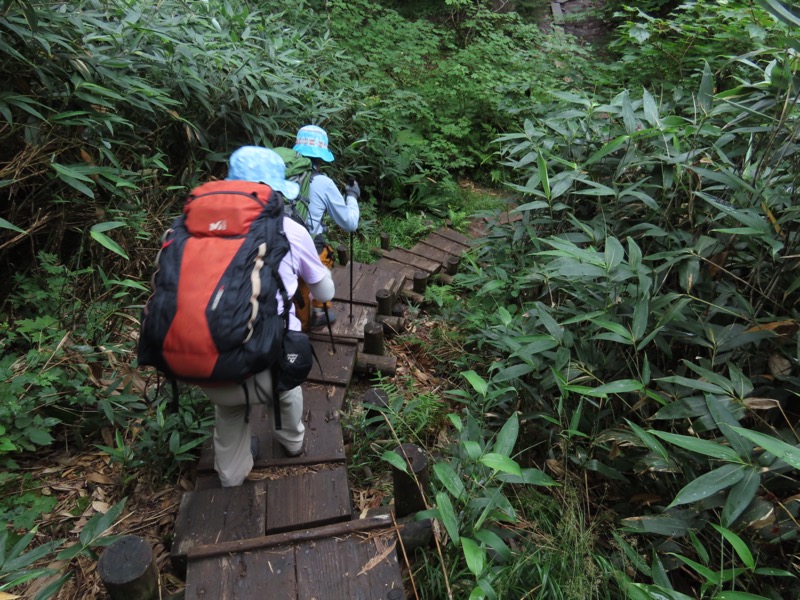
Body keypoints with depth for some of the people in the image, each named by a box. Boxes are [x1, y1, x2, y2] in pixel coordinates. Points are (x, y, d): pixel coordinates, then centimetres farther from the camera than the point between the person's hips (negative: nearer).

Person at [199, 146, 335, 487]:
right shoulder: (291, 232, 3)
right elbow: (325, 293, 19)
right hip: (270, 366, -1)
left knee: (229, 408, 38)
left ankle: (231, 475, 52)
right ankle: (293, 441, 63)